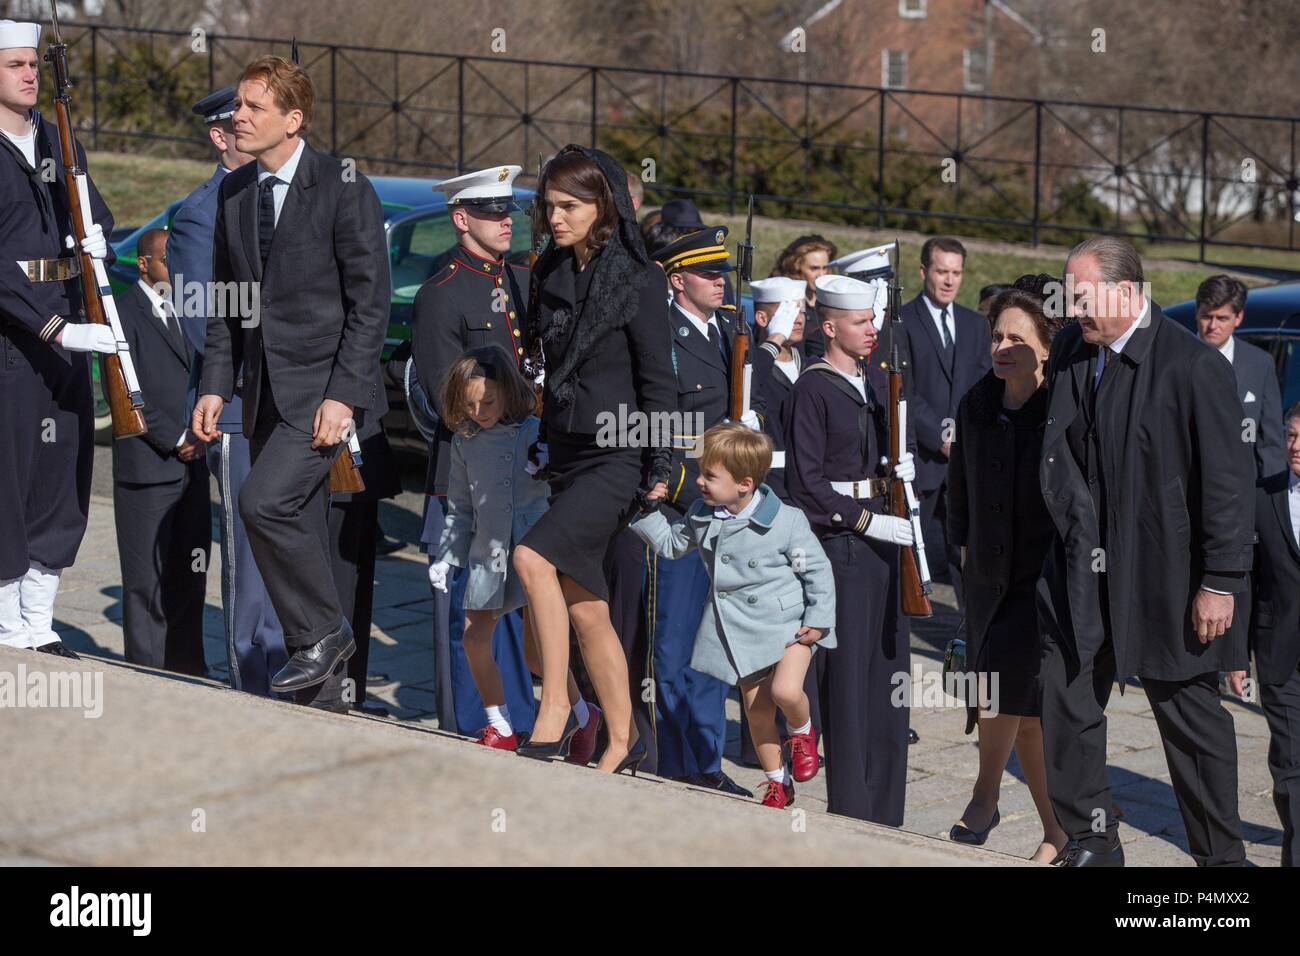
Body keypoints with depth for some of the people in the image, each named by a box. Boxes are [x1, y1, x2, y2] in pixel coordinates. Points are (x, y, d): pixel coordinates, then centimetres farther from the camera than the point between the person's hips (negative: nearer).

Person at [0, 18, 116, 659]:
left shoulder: (59, 142, 12)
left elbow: (96, 212, 25)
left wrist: (97, 237, 0)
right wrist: (59, 331, -26)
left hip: (64, 326, 7)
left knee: (62, 475, 9)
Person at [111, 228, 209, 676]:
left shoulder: (184, 310, 16)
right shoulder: (125, 312, -6)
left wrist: (198, 437, 6)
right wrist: (174, 439, -13)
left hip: (190, 463, 7)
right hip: (146, 467, -7)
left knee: (190, 572, 10)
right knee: (147, 576, -2)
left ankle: (186, 665, 17)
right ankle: (147, 669, 3)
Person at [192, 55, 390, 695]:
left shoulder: (343, 189, -11)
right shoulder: (234, 192, 9)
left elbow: (370, 301, -12)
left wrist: (343, 395, -18)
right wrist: (215, 384, 5)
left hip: (325, 384, -7)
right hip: (265, 389, 7)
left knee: (263, 500, -20)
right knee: (297, 527, 10)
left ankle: (322, 631, -2)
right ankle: (318, 654, 20)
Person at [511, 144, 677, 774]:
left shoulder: (637, 280, -11)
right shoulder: (551, 273, 8)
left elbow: (657, 382, -10)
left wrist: (659, 471, -11)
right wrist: (545, 441, 17)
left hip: (617, 456, -7)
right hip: (567, 453, 7)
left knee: (533, 556, -25)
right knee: (584, 606, 8)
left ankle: (554, 706, -16)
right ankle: (623, 739, 19)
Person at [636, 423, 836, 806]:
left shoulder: (785, 521, -18)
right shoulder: (702, 515, -2)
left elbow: (817, 569, -9)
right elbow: (672, 544, 15)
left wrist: (819, 619, -11)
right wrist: (649, 511, 2)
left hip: (788, 624, -5)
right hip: (740, 631, 5)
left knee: (786, 690, -26)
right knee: (756, 711, 9)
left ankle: (802, 731, 9)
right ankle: (777, 784, 27)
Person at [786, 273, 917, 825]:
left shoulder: (870, 382, 14)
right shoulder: (814, 386, -10)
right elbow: (805, 483, -15)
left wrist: (901, 469, 2)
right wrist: (866, 521, -16)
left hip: (878, 536, 8)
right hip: (838, 541, -8)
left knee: (886, 668, 10)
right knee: (847, 673, -4)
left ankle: (883, 810, 18)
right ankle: (850, 808, 3)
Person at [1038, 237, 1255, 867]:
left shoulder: (1192, 365, -17)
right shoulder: (1070, 350, 2)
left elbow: (1228, 480, -15)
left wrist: (1220, 581, -15)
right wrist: (1073, 527, 2)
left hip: (1164, 573, -6)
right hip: (1083, 570, 6)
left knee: (1190, 715, 6)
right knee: (1066, 702, 8)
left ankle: (1221, 855, 19)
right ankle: (1092, 843, 23)